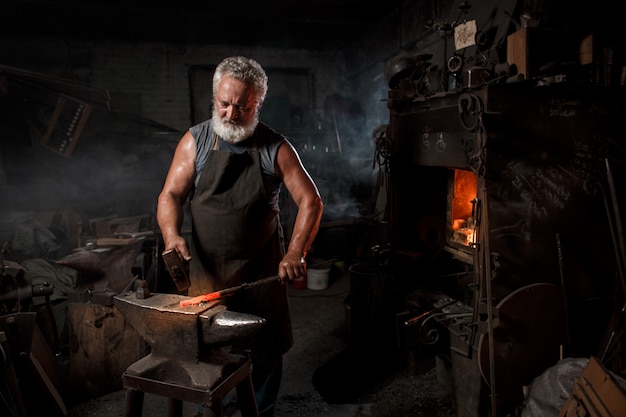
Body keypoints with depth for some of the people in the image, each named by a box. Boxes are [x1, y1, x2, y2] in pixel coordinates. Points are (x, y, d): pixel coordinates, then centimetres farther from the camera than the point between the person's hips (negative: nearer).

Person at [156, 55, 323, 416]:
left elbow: (311, 201, -7)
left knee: (266, 351, 11)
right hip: (207, 268, 1)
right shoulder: (195, 141, -2)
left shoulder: (276, 148, -5)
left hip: (262, 271, 0)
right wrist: (172, 234, -23)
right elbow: (171, 195, -3)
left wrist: (296, 253, -19)